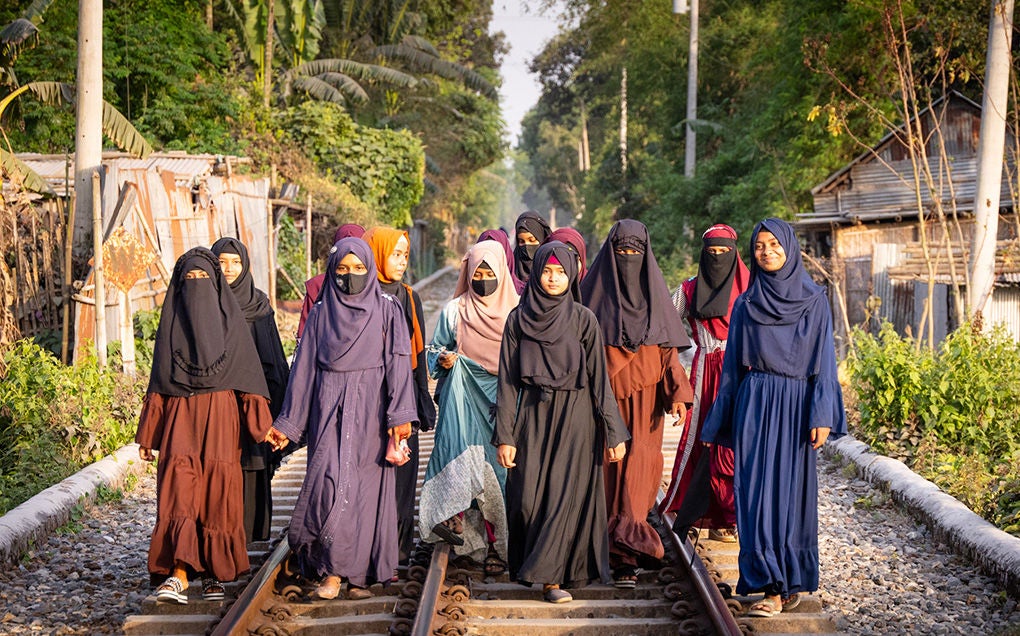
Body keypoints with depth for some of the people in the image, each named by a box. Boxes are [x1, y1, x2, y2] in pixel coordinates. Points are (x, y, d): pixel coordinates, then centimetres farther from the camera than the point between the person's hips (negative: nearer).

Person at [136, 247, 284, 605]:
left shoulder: (230, 316, 5)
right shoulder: (171, 318, 9)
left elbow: (248, 373, 3)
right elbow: (158, 380, 10)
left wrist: (261, 424, -4)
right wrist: (149, 434, 6)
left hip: (220, 417, -1)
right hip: (180, 415, 1)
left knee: (216, 492, -3)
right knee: (179, 487, -13)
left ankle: (215, 573, 10)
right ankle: (179, 575, -17)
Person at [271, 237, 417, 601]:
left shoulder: (387, 310, 4)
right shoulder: (321, 313, 9)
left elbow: (398, 363, -3)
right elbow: (305, 366, 10)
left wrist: (400, 415, -13)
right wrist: (289, 421, 7)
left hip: (369, 409, -1)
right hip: (329, 409, 1)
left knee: (367, 488, 1)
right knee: (330, 481, -10)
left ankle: (360, 573, 9)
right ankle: (332, 570, -3)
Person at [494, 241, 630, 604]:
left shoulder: (583, 320, 1)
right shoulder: (518, 320, 4)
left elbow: (599, 377, -1)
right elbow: (507, 382, 4)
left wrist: (613, 433, -4)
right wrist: (505, 435, -2)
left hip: (575, 418, -1)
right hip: (533, 415, 1)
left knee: (566, 495, -5)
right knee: (528, 496, -2)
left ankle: (550, 575, 3)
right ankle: (547, 572, 15)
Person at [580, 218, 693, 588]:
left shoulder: (654, 290, 7)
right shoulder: (595, 288, 3)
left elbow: (669, 347, 7)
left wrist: (677, 392, -3)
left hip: (644, 397, 1)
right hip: (605, 395, 0)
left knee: (638, 463, -6)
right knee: (610, 462, 0)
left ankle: (625, 556, -6)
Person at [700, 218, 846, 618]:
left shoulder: (814, 300, 2)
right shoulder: (745, 305, 9)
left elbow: (824, 360, -1)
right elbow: (733, 366, 12)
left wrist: (822, 417, -9)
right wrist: (717, 422, 10)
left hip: (795, 404, -2)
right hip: (754, 404, 2)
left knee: (791, 490, 0)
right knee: (756, 491, -4)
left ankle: (793, 578, 11)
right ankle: (772, 584, 0)